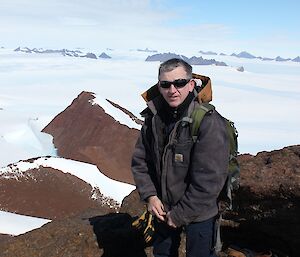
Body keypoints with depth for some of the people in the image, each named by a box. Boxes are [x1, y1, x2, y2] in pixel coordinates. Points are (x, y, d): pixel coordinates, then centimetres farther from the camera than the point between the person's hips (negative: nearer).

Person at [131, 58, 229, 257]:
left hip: (198, 212, -5)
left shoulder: (209, 123, -25)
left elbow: (209, 180, -24)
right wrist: (150, 195, -10)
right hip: (163, 208, 5)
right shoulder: (153, 118, -7)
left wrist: (181, 214, -18)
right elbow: (140, 161, 3)